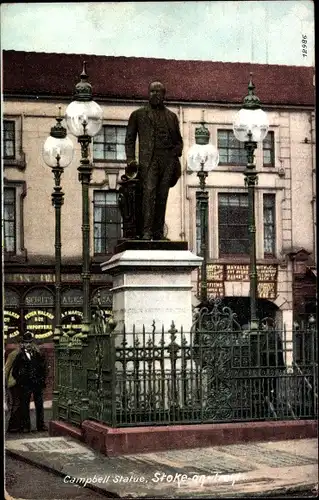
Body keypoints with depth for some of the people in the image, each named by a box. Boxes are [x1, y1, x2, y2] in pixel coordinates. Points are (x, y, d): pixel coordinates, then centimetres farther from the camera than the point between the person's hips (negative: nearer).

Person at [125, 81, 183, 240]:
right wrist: (130, 158, -2)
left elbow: (178, 140, 24)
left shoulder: (171, 116, 22)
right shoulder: (138, 114, 15)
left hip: (168, 159, 3)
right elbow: (129, 138, 12)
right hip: (148, 159, -3)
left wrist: (176, 154, 5)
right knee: (149, 192, -17)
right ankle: (147, 231, -22)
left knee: (162, 196, -1)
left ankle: (158, 231, 1)